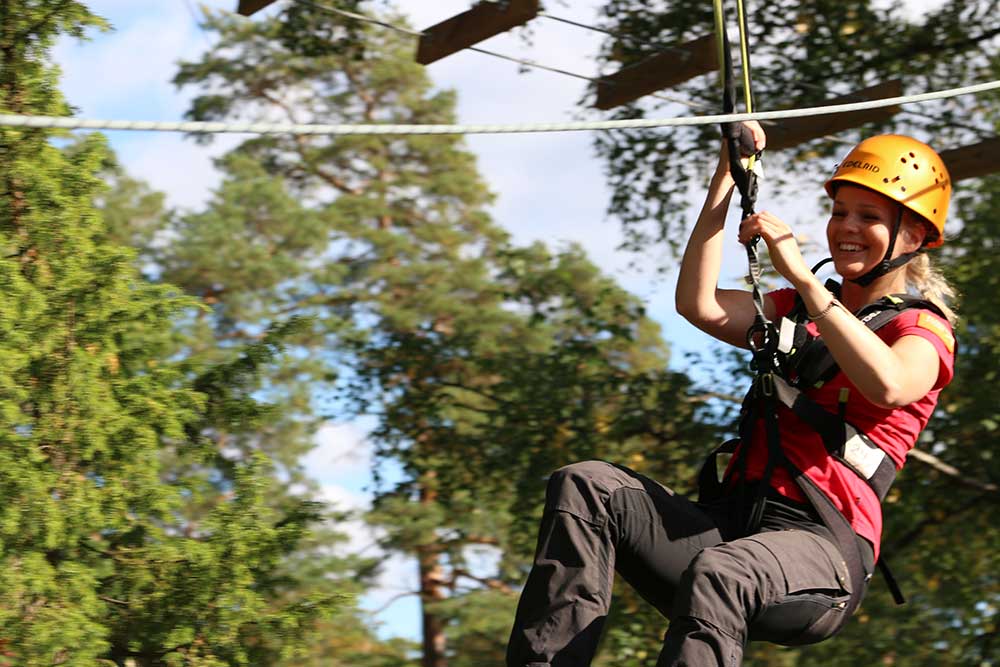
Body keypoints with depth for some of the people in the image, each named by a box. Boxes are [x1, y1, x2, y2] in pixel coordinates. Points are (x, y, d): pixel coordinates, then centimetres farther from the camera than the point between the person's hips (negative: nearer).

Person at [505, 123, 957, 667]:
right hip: (732, 525, 7)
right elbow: (699, 306, 7)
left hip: (821, 545, -6)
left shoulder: (922, 329, 8)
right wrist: (726, 178, 3)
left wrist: (802, 277, -20)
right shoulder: (794, 313, 27)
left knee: (717, 574, -40)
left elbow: (890, 387, -18)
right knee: (583, 487, -16)